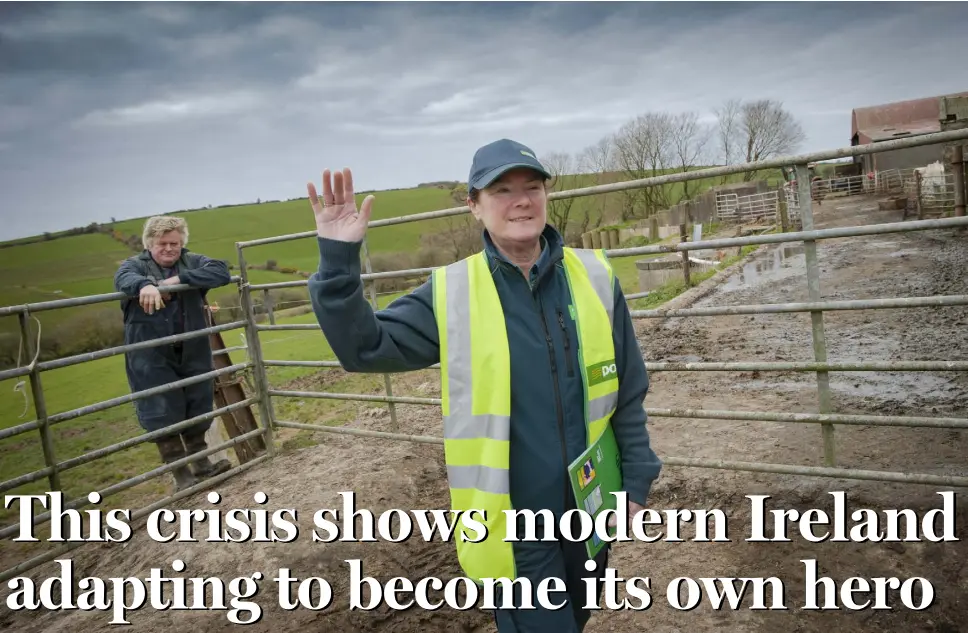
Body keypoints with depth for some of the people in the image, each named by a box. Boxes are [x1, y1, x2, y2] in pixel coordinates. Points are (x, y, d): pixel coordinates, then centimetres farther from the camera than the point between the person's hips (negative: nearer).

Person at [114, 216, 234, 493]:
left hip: (193, 353, 3)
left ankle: (201, 464, 30)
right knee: (163, 415, -2)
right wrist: (145, 285, -51)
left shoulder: (191, 262, 4)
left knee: (198, 408, 12)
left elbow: (221, 271, -15)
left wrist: (178, 279, -24)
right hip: (151, 358, -3)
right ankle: (181, 476, 9)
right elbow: (124, 278, -26)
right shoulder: (136, 264, -2)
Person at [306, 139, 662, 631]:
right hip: (511, 520, -3)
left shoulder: (594, 278, -7)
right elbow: (364, 346, -10)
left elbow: (628, 393, 0)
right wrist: (338, 260, -22)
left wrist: (636, 479, 2)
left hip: (590, 507, 3)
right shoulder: (451, 293, -10)